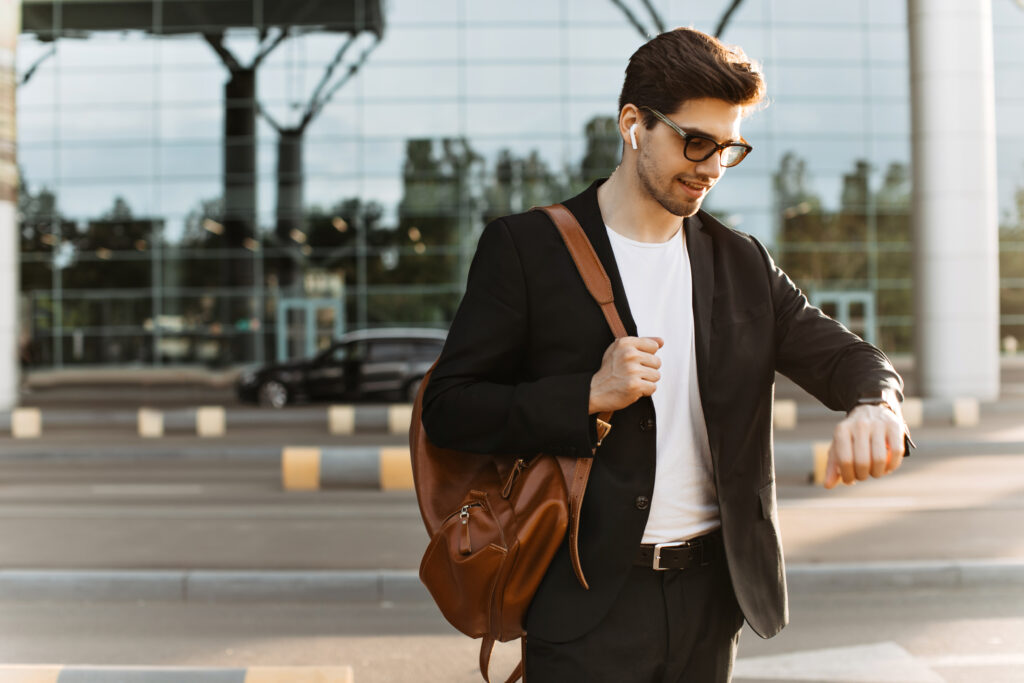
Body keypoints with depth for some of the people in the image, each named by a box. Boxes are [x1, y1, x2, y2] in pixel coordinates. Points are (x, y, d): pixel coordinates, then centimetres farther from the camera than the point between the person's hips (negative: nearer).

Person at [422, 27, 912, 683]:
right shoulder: (525, 248, -5)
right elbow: (447, 408, -6)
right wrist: (590, 395, -19)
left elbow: (844, 354, 5)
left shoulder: (743, 262, 9)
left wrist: (876, 405, -19)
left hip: (711, 600, 5)